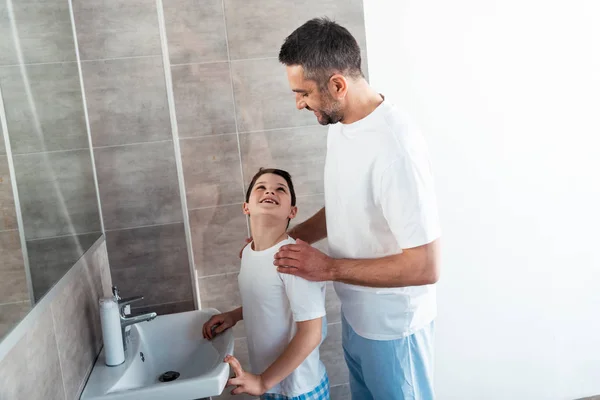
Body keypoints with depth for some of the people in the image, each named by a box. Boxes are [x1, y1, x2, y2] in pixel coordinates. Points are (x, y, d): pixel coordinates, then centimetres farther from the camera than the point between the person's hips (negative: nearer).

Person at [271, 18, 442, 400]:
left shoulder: (395, 148, -33)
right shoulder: (341, 124, -4)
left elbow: (426, 266, -30)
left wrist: (328, 268, -25)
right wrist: (282, 239, -1)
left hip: (392, 324, -8)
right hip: (355, 311, 8)